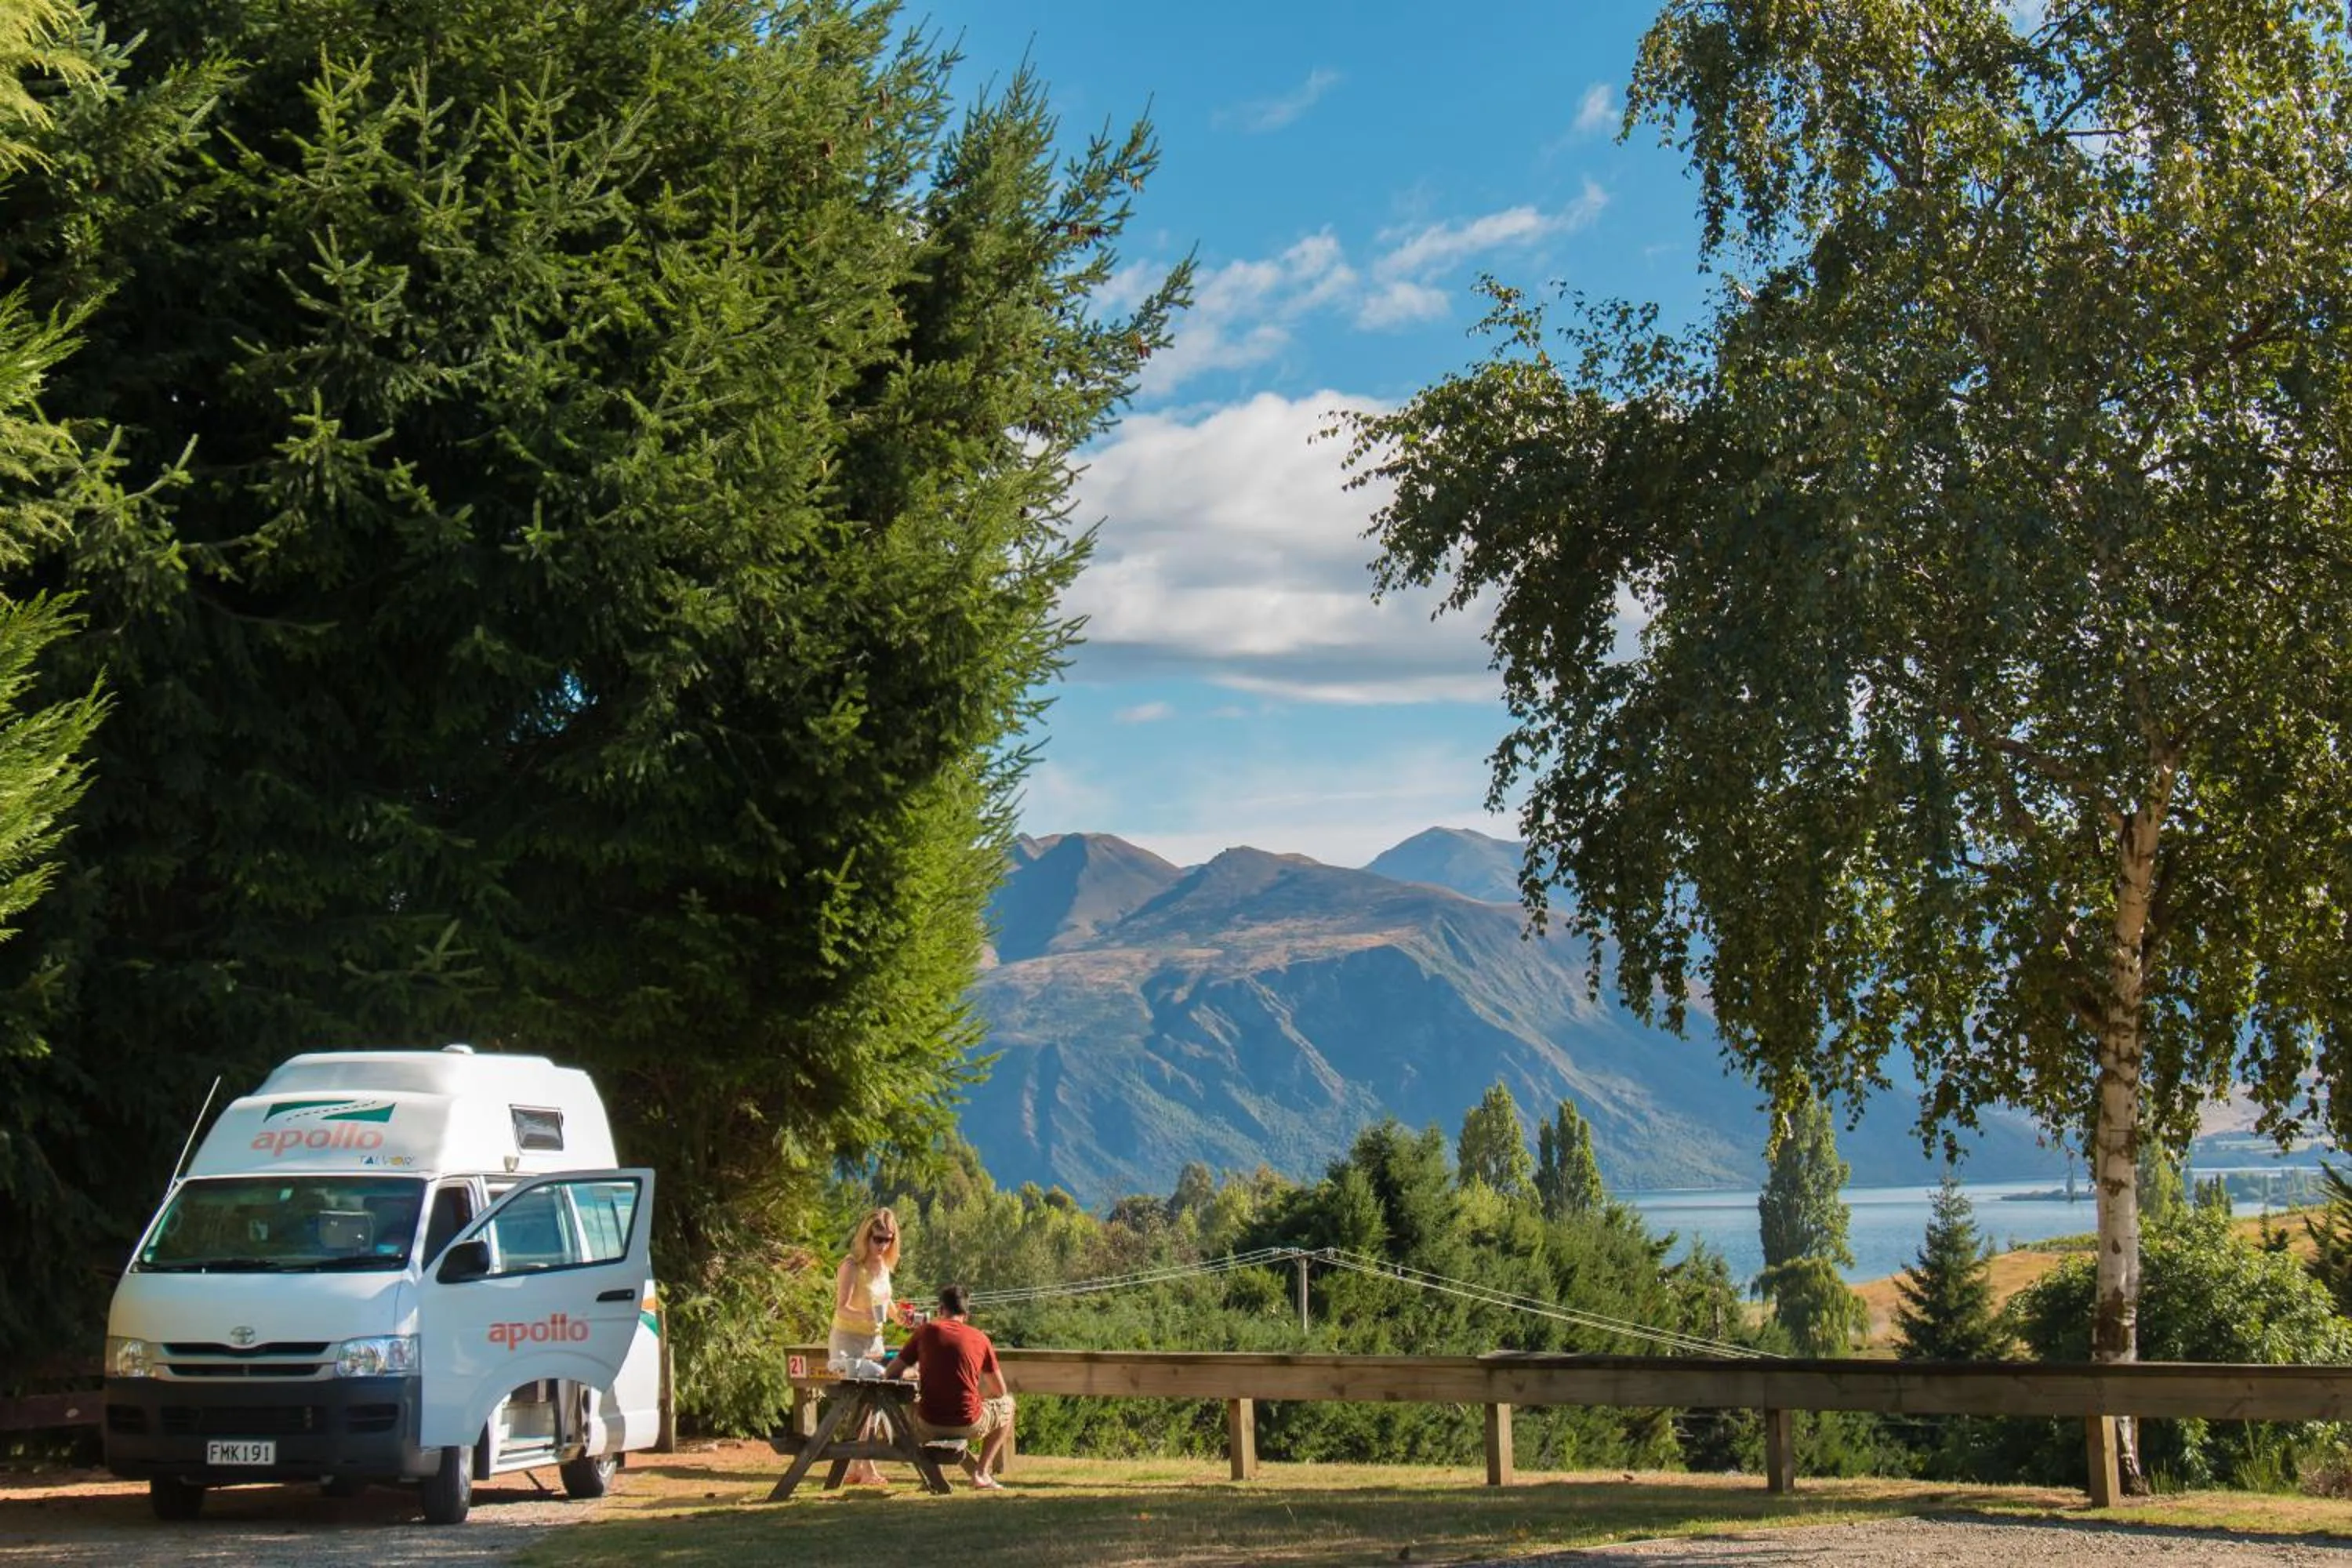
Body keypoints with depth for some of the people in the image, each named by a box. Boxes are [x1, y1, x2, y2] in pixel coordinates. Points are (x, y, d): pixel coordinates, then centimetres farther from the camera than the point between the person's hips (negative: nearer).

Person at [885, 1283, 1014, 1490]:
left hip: (929, 1427, 1)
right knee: (1006, 1403, 30)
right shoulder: (979, 1338, 2)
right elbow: (999, 1391, 9)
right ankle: (982, 1473, 19)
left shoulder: (926, 1331, 1)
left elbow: (892, 1373, 3)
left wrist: (912, 1374, 24)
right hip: (968, 1425, 0)